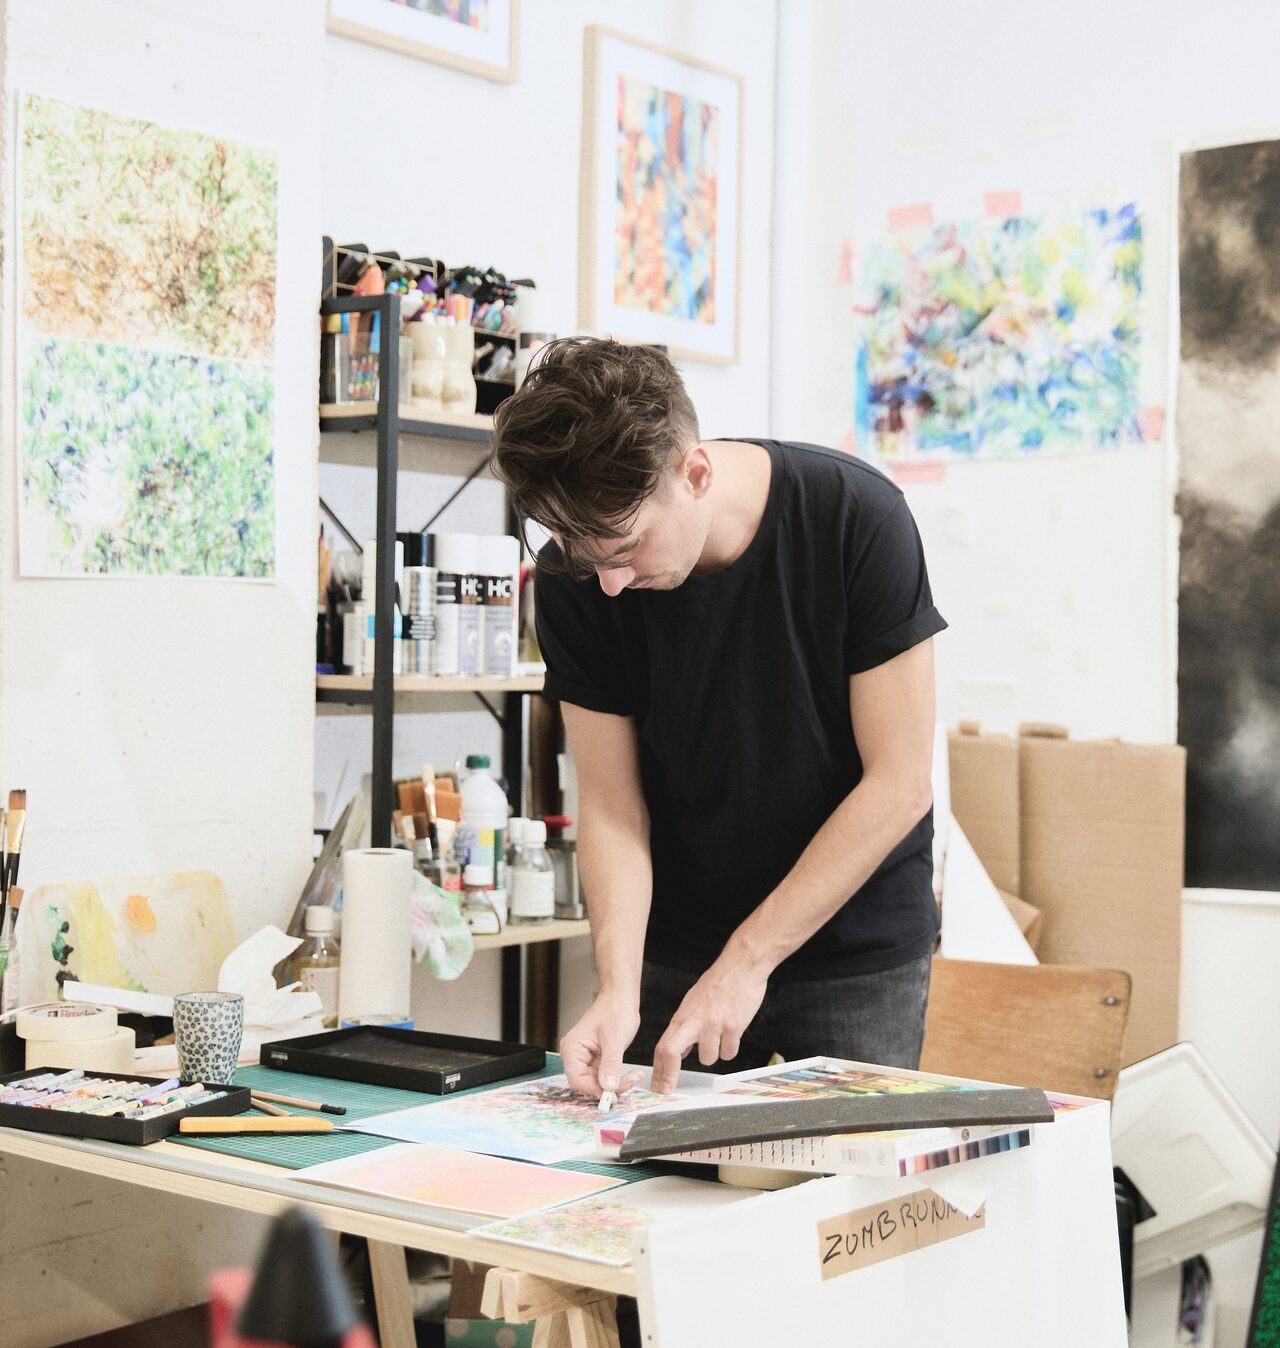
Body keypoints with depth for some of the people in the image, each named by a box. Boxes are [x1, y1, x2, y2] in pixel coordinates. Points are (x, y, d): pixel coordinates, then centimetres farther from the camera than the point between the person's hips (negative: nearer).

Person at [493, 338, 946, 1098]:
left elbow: (899, 785, -18)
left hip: (855, 957, -2)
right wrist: (619, 987, -22)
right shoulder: (576, 581, -13)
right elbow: (610, 805, -7)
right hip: (673, 949, 2)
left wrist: (747, 958, -19)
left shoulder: (857, 521, -21)